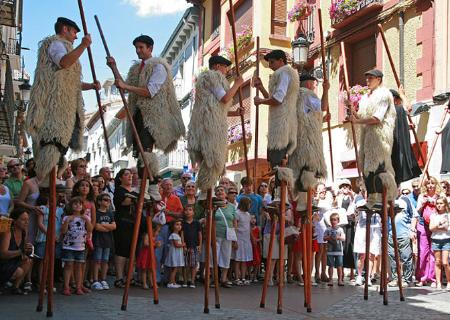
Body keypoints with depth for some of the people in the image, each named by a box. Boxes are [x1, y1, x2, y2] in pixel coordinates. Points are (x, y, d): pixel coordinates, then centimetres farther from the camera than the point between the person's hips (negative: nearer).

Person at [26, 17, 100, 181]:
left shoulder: (62, 46, 32)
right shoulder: (56, 43, 0)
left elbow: (71, 82, 31)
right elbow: (63, 62, -25)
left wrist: (90, 86, 17)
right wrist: (83, 45, -22)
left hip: (65, 105, 11)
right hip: (55, 104, -10)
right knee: (55, 140, -19)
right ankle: (44, 184, -23)